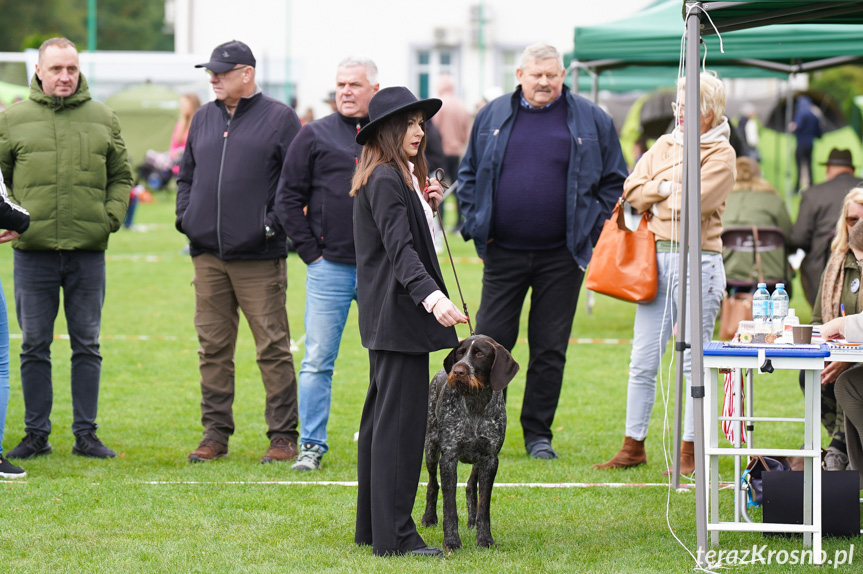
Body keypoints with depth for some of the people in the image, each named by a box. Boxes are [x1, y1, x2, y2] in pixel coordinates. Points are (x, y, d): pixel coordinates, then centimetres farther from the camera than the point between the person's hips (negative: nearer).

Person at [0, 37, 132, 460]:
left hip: (88, 251, 1)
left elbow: (121, 176, 14)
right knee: (34, 346, 3)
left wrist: (111, 217, -1)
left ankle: (85, 434, 11)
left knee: (87, 346, 5)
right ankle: (36, 434, 11)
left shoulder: (103, 119, 8)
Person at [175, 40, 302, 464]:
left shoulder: (279, 118, -1)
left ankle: (283, 435, 2)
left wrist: (274, 223, -12)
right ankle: (216, 432, 14)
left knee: (273, 348, -3)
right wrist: (185, 216, 8)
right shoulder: (203, 119, 16)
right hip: (207, 254, 5)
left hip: (258, 255, -5)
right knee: (213, 347, 7)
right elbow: (186, 175, 23)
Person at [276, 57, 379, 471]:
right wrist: (310, 251, -2)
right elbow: (288, 198, 5)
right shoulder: (315, 136, 4)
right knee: (317, 361, -2)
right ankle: (312, 445, 5)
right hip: (330, 266, -2)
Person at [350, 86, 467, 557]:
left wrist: (427, 206, 8)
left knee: (381, 419, 15)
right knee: (400, 421, -10)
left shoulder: (397, 177, 17)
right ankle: (394, 535, -10)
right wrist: (432, 297, -37)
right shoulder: (385, 181, -15)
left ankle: (371, 526, 22)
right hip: (397, 315, -11)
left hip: (386, 318, 11)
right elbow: (400, 249, -26)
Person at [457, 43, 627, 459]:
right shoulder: (492, 116, 6)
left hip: (561, 255, -1)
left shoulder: (591, 121, 3)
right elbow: (468, 174, 14)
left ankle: (538, 433, 14)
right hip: (502, 253, 1)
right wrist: (475, 224, 3)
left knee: (550, 348, 5)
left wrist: (592, 230, -1)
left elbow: (615, 181, 8)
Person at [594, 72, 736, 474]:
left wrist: (655, 195, 1)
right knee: (642, 361, 4)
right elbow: (632, 190, 6)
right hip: (656, 259, 5)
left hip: (698, 259, -5)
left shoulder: (721, 154, -1)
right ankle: (633, 446, 11)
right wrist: (668, 189, -7)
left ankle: (691, 451, 5)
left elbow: (692, 203, -13)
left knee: (694, 361, -1)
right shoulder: (664, 145, 16)